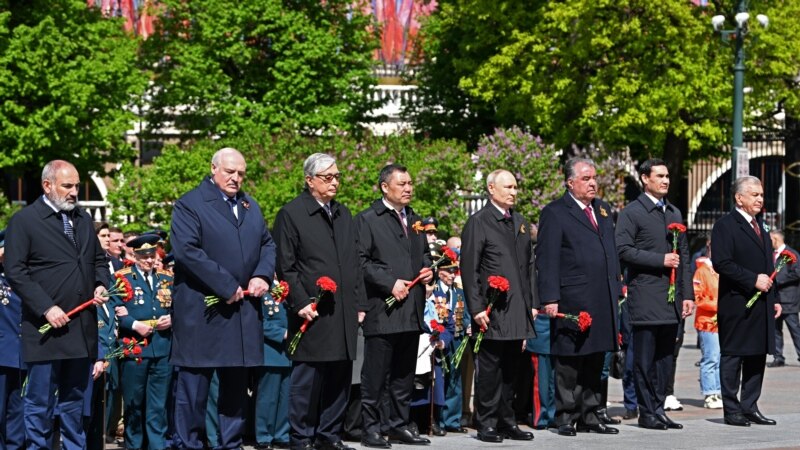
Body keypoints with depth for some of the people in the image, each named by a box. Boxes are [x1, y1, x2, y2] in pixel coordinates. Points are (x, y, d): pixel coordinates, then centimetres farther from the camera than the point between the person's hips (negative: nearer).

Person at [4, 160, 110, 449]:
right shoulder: (24, 221, -4)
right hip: (47, 327, -5)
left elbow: (99, 259, 26)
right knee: (40, 402, -1)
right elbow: (15, 272, -9)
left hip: (83, 326, 6)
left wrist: (101, 285, 4)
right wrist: (46, 308, -15)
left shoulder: (83, 219, 16)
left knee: (74, 400, 11)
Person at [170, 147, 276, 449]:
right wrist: (226, 286, -16)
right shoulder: (190, 204, -5)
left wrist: (262, 275, -3)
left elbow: (267, 244, 18)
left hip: (243, 309, 6)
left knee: (236, 382, 10)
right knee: (194, 384, -4)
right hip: (201, 311, -6)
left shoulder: (250, 206, 18)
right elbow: (186, 251, -15)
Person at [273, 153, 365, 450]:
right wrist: (301, 303, -13)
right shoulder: (291, 214, -3)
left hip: (344, 313, 6)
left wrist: (359, 303, 13)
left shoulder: (344, 214, 17)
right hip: (312, 314, -6)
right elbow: (285, 266, -7)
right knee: (306, 379, -3)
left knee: (340, 378, 7)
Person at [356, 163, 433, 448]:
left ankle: (399, 426, 19)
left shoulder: (415, 221, 18)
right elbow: (361, 261, -11)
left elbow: (424, 254, 28)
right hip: (383, 310, -7)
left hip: (412, 310, 7)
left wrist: (428, 270, 6)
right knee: (376, 375, -4)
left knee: (404, 375, 12)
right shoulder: (367, 220, -4)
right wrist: (390, 283, -17)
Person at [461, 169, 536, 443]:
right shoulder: (478, 222, -4)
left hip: (518, 312, 6)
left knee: (510, 370, 11)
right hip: (492, 312, -6)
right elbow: (469, 269, -8)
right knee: (489, 369, -3)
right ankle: (486, 424, 2)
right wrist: (477, 308, -14)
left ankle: (507, 422, 17)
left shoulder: (520, 224, 17)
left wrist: (531, 304, 14)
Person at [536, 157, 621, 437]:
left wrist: (616, 288, 16)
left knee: (595, 361, 11)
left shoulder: (602, 210, 18)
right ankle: (566, 417, 5)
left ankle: (589, 416, 18)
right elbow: (546, 260, -9)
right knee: (569, 362, -2)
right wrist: (550, 298, -15)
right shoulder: (554, 214, -4)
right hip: (572, 302, -7)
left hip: (603, 301, 7)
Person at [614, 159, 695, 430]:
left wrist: (687, 293, 10)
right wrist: (660, 260, -15)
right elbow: (623, 250, -12)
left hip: (671, 298, 6)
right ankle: (647, 413, 2)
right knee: (645, 359, -2)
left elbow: (683, 255, 18)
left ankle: (659, 409, 14)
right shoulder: (632, 213, -3)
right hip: (645, 298, -6)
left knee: (665, 357, 8)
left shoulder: (674, 213, 18)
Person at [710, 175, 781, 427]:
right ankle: (731, 410, 3)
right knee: (732, 358, -2)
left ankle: (750, 408, 15)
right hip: (737, 304, -8)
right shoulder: (725, 226, -8)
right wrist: (753, 280, -19)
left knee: (758, 357, 9)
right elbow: (722, 263, -18)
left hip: (761, 304, 8)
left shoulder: (759, 226, 19)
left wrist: (773, 299, 17)